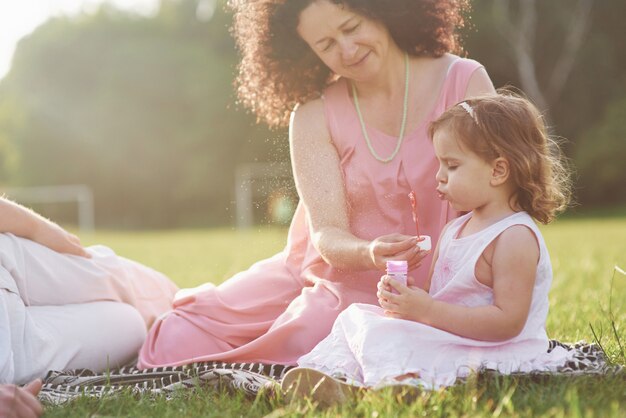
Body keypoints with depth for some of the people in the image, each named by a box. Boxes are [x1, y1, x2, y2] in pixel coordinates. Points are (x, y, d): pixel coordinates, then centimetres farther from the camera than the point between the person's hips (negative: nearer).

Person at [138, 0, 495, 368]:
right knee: (181, 338, -11)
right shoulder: (314, 115, -1)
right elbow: (328, 235, -9)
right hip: (330, 271, 3)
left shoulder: (464, 83, -6)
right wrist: (369, 255, -34)